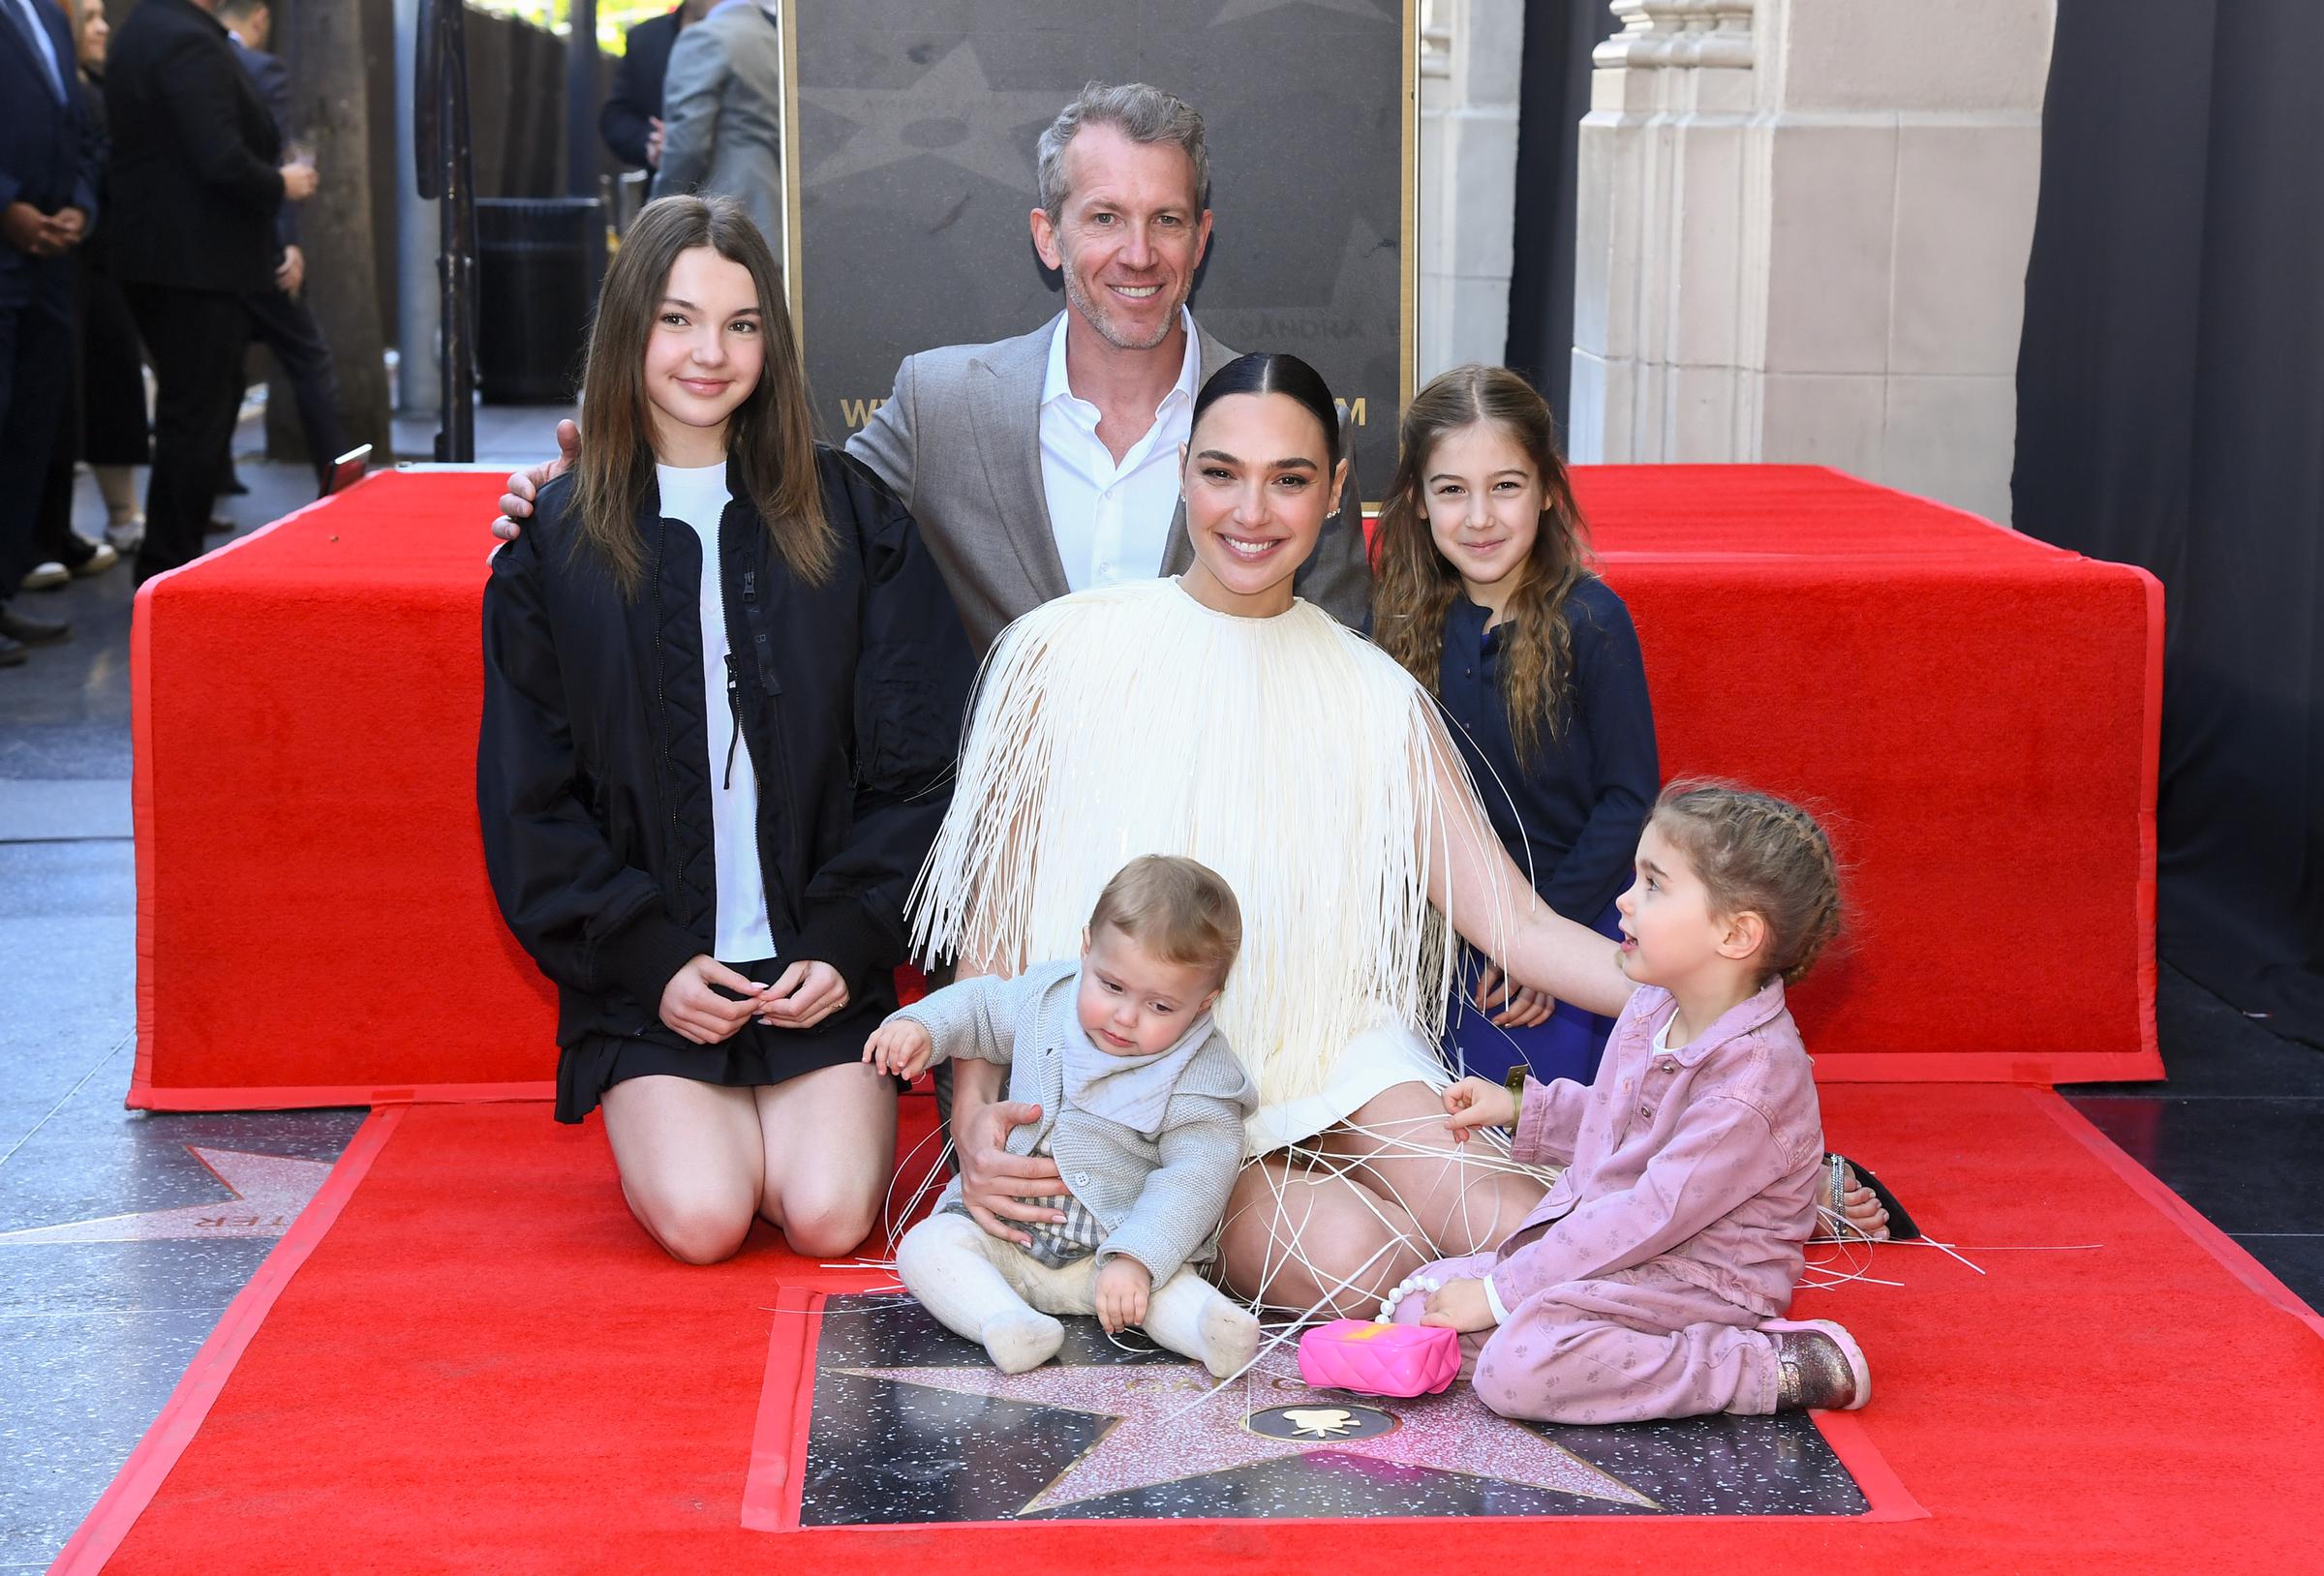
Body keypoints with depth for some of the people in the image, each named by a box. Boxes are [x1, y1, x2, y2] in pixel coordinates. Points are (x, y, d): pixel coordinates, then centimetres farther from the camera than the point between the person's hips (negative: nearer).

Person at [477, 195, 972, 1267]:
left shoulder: (850, 519, 5)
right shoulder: (555, 545, 4)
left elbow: (920, 763, 3)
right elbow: (530, 805, 2)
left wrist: (849, 944, -7)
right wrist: (649, 960, -8)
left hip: (823, 962, 0)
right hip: (647, 974, 0)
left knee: (829, 1215, -18)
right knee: (702, 1220, -19)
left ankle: (794, 1123, 16)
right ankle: (670, 1127, 15)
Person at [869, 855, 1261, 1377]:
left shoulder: (1200, 1079, -16)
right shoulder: (1045, 996, -2)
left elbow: (1194, 1180, -21)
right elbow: (981, 1006, 18)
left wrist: (1134, 1259, -34)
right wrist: (921, 1026, -2)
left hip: (1111, 1246, -4)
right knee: (926, 1246, -23)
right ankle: (1005, 1321, -45)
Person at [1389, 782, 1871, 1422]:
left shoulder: (1755, 1076, -24)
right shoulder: (1651, 1008, 5)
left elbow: (1650, 1217, -25)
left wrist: (1502, 1292, -22)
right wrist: (1523, 1109, 18)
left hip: (1697, 1280, -9)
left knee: (1517, 1368, -32)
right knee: (1415, 1307, 0)